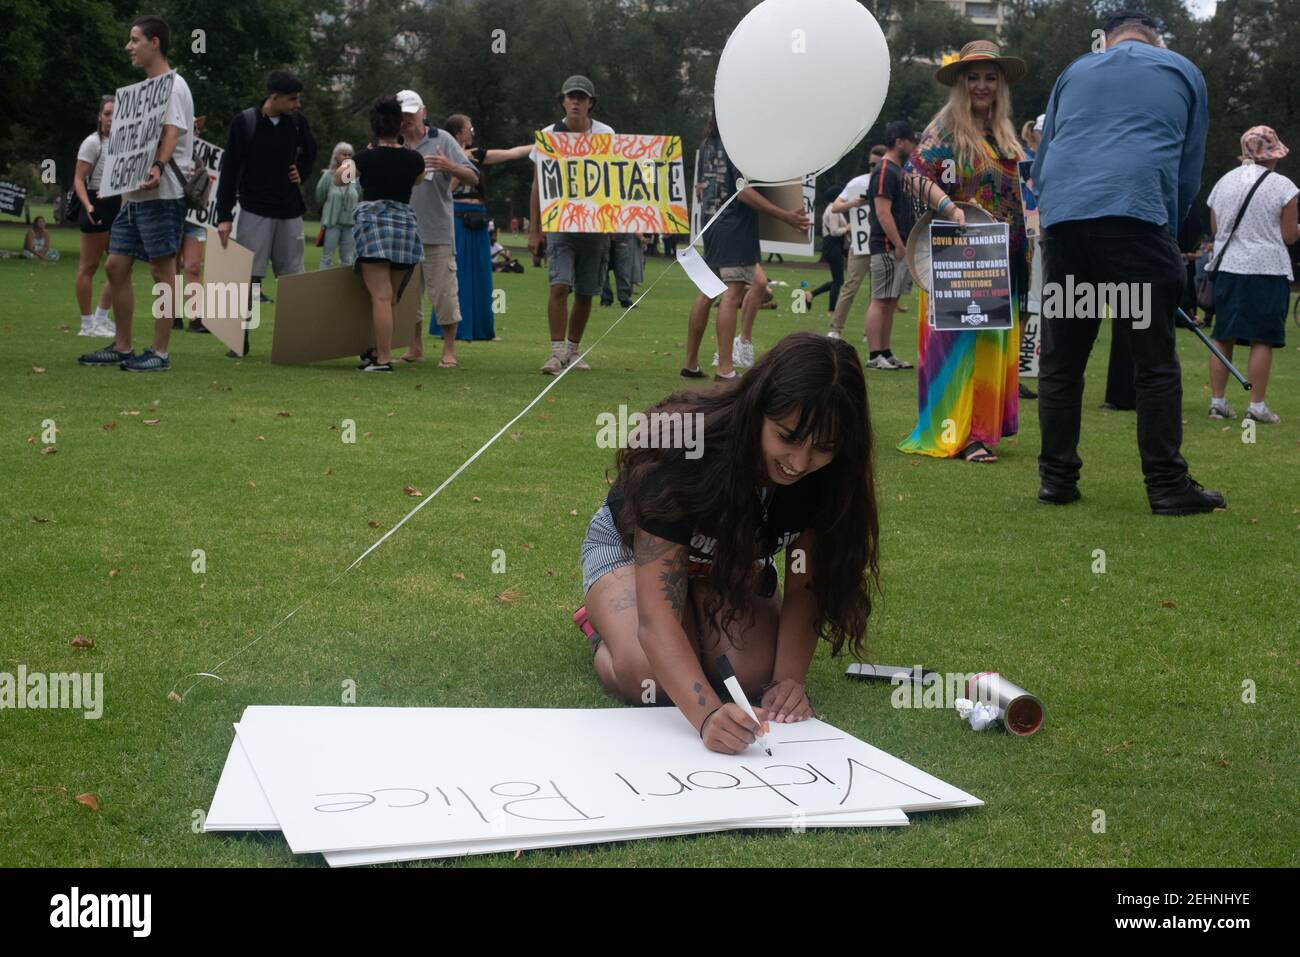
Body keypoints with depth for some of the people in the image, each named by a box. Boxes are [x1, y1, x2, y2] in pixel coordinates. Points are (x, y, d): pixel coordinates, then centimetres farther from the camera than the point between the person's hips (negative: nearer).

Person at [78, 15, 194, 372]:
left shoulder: (173, 85, -7)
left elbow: (172, 132, -23)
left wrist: (158, 167, -40)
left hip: (162, 194, -10)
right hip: (134, 194, 10)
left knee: (162, 269, -5)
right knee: (116, 265, 9)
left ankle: (160, 352, -1)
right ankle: (121, 347, 17)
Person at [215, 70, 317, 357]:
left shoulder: (297, 121, 1)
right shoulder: (244, 123, -9)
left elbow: (310, 151, 23)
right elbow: (229, 170, -6)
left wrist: (301, 171, 3)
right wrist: (224, 217, -10)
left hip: (289, 211, 3)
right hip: (255, 211, -3)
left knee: (293, 277, 4)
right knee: (248, 275, -3)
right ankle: (241, 339, 6)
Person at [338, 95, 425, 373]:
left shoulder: (366, 157, -4)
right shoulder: (413, 159, 3)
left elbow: (338, 180, 13)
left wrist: (344, 165, 32)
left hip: (372, 220, -4)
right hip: (405, 222, 4)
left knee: (380, 296, -8)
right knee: (390, 296, 14)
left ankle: (383, 359, -9)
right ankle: (380, 350, 21)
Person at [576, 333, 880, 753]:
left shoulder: (825, 477, -27)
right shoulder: (685, 455, -41)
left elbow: (804, 588, -17)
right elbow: (654, 616, -46)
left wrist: (790, 679, -34)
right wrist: (707, 714, -60)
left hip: (732, 559, 4)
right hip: (634, 547, -4)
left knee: (754, 675, -24)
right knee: (648, 679, -30)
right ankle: (605, 624, 5)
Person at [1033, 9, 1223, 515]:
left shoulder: (1074, 71, 25)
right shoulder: (1183, 72, 20)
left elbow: (1041, 162, 29)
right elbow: (1189, 171, 20)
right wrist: (1169, 230, 30)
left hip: (1061, 215, 3)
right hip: (1135, 213, -3)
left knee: (1060, 360, 9)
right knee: (1156, 359, 0)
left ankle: (1057, 479, 10)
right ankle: (1168, 487, 0)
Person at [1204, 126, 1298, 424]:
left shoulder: (1223, 182, 7)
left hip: (1227, 268, 4)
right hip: (1268, 269, -4)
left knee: (1222, 337, 9)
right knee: (1262, 339, 0)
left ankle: (1217, 401, 9)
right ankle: (1257, 406, 0)